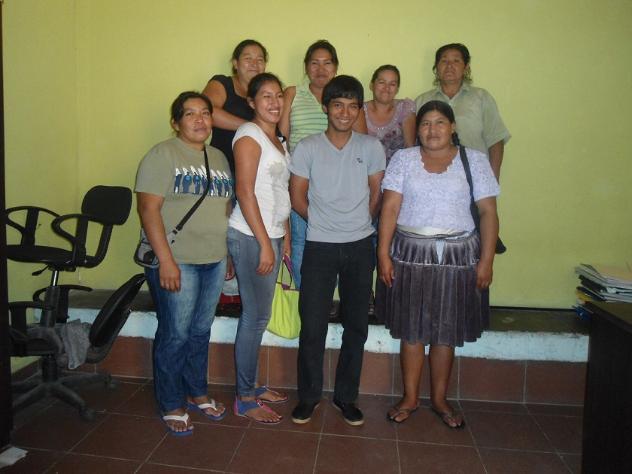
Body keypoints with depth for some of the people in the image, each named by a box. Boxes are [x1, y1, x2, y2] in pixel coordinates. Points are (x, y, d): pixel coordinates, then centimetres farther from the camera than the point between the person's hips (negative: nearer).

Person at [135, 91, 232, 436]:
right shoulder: (163, 155, -7)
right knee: (175, 335, 4)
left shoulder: (219, 158, 13)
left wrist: (230, 255, 15)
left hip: (214, 261, 6)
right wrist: (165, 260, -20)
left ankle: (197, 392, 34)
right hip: (176, 262, -6)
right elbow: (148, 209, -15)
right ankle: (171, 405, 22)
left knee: (201, 331, 17)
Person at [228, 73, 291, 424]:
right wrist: (264, 244, -17)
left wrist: (285, 238, 15)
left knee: (259, 316, 13)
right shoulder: (250, 135, -9)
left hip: (271, 236, 8)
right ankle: (245, 399, 12)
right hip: (251, 237, -8)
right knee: (256, 317, -2)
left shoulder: (278, 140, 17)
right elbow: (245, 192, -15)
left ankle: (251, 385, 27)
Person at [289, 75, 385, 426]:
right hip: (320, 246, -2)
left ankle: (346, 396, 26)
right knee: (312, 325, 2)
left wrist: (356, 224, 6)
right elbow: (298, 198, 2)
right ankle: (308, 396, 22)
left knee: (356, 325, 9)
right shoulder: (307, 148, -2)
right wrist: (325, 224, 4)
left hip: (360, 246, 2)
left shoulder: (371, 147, 2)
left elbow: (376, 194, 8)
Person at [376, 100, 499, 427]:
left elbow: (488, 211, 0)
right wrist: (383, 254, -8)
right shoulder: (403, 159, 4)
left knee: (446, 332, 9)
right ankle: (410, 398, 25)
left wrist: (486, 260, -6)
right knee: (411, 329, 8)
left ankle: (439, 400, 28)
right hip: (410, 253, 0)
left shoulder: (475, 160, 3)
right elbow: (390, 208, -2)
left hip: (457, 256, 0)